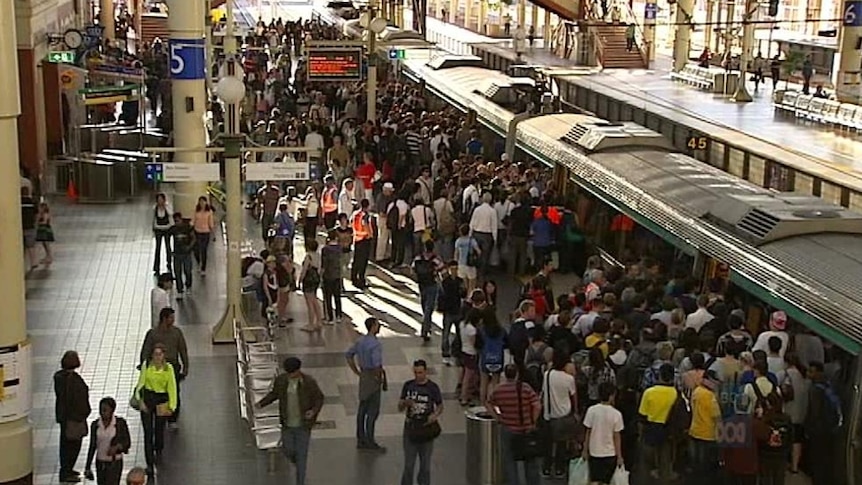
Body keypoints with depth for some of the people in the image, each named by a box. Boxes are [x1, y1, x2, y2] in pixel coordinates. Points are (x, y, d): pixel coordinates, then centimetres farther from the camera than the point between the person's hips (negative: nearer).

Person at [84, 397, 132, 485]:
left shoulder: (120, 423, -10)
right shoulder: (95, 425, -2)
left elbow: (127, 443, -4)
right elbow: (92, 447, 5)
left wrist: (117, 447, -25)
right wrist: (88, 467, 4)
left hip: (115, 463, -4)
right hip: (100, 464, 4)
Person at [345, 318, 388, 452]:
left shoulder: (361, 340, 6)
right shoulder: (375, 344, -21)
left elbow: (349, 354, 15)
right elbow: (376, 363, -32)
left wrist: (357, 372, 15)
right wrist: (379, 376, -15)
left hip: (363, 375, 9)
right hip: (373, 378, -9)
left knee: (362, 409, 13)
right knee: (373, 411, -2)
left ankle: (361, 440, 20)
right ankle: (370, 442, 3)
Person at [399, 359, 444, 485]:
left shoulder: (432, 387, -5)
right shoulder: (408, 385, 0)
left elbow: (440, 406, 5)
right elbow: (400, 408, 5)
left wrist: (435, 415, -17)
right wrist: (405, 403, -18)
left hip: (426, 429, -1)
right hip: (410, 428, 1)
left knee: (425, 464, 10)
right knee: (408, 464, 4)